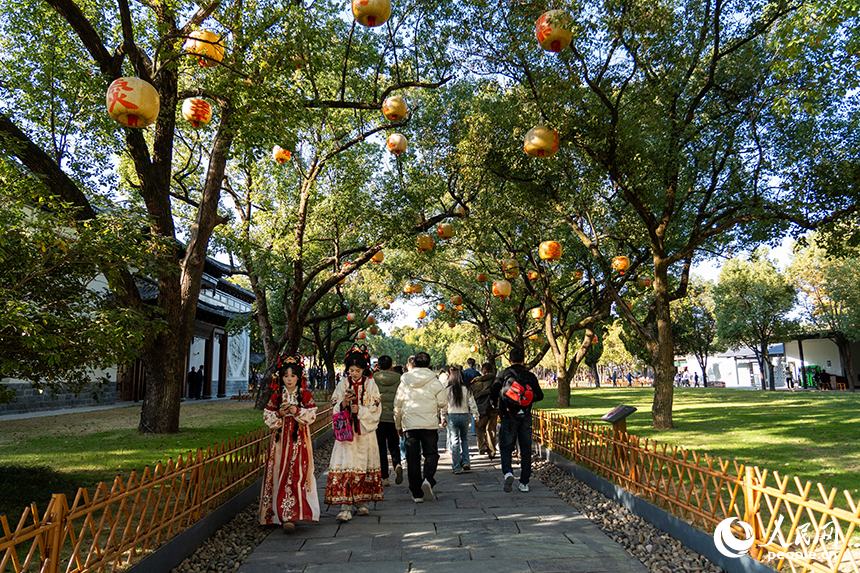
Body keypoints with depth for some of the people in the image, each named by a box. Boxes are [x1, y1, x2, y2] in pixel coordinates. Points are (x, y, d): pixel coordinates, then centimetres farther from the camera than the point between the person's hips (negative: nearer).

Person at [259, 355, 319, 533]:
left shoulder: (305, 395, 2)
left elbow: (312, 415, -1)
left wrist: (297, 411, -16)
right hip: (281, 438, 2)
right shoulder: (276, 396, 7)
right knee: (280, 474, 1)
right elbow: (267, 417, 7)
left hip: (299, 440, -2)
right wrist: (280, 413, -12)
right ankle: (283, 514, 13)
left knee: (297, 474, -10)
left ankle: (290, 516, -11)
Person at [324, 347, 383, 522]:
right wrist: (344, 403, -16)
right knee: (345, 467, -9)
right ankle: (345, 507, -7)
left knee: (364, 467, 4)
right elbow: (335, 409, 4)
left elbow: (376, 410, -1)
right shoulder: (343, 384, 6)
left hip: (365, 432, 0)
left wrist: (359, 410, -15)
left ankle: (362, 503, 19)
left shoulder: (371, 385, 3)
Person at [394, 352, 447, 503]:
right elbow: (443, 403, 1)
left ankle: (417, 494, 10)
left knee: (412, 459, 8)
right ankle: (428, 479, -17)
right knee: (431, 454, 9)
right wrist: (443, 419, 21)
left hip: (409, 425, 2)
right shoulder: (434, 382, -2)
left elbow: (397, 405, 11)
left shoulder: (404, 382, 6)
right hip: (430, 424, -2)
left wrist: (398, 425, 22)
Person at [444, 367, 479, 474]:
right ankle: (465, 462, 8)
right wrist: (476, 416, 9)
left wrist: (443, 419, 5)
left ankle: (457, 467, 6)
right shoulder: (467, 389, -1)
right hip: (464, 416, 2)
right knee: (464, 439, 19)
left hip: (452, 416, -1)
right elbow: (472, 404, 0)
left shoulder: (447, 390, -5)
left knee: (454, 442, 4)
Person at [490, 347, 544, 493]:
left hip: (509, 417, -2)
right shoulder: (530, 376, 3)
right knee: (526, 450, 9)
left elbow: (493, 395, -8)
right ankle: (524, 482, 11)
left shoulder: (503, 374, -3)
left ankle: (507, 472, -16)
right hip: (525, 417, 2)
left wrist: (495, 405, 13)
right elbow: (540, 396, 4)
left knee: (506, 448, 8)